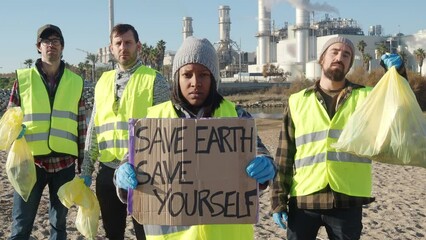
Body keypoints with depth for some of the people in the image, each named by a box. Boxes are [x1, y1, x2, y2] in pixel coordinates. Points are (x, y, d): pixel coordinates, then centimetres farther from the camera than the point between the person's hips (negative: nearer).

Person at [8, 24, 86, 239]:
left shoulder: (76, 82, 5)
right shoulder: (23, 78, 1)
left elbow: (82, 125, 8)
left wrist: (84, 162, 8)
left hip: (64, 162, 2)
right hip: (31, 161, -1)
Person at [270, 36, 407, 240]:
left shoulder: (365, 97, 8)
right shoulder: (297, 101, 7)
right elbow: (284, 156, 6)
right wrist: (278, 200, 2)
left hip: (347, 201, 0)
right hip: (303, 200, 0)